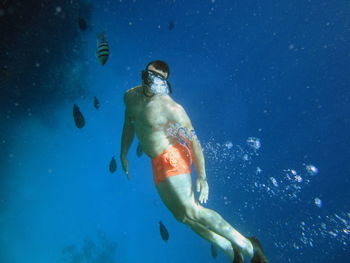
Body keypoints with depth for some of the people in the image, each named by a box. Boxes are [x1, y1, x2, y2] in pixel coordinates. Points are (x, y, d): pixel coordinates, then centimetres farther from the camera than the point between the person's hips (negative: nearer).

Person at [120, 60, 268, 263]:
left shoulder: (172, 108, -18)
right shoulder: (131, 96, 5)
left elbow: (194, 141, -17)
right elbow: (129, 125, 20)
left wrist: (202, 177, -21)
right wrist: (123, 154, 22)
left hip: (171, 159, -7)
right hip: (158, 163, 8)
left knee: (190, 210, -18)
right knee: (182, 215, 5)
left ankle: (247, 246, -4)